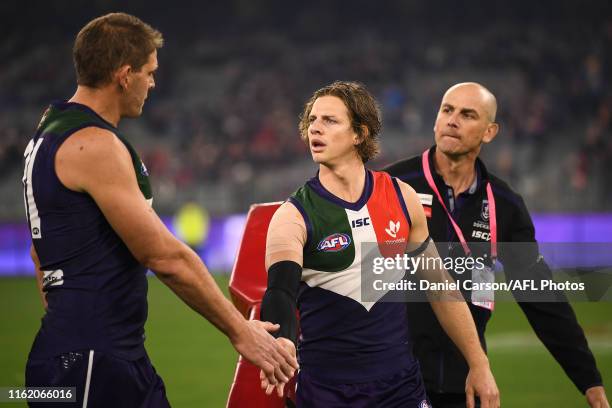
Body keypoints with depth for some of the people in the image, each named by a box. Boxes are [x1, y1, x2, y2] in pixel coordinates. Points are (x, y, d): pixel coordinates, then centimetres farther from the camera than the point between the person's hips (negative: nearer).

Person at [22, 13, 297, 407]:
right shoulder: (94, 145, -16)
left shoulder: (53, 133, 15)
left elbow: (47, 246, 22)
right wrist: (240, 331, -10)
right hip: (90, 362, -10)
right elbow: (166, 257, -17)